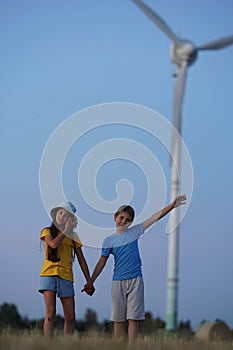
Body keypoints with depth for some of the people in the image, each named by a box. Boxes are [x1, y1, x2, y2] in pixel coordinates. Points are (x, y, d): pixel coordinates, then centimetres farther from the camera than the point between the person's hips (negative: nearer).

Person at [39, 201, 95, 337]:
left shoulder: (73, 236, 14)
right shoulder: (47, 231, 10)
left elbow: (81, 260, 13)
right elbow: (53, 244, -13)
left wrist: (89, 282, 9)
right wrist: (66, 231, -2)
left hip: (66, 276, 3)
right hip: (49, 274, -3)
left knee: (70, 317, -2)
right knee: (51, 313, -13)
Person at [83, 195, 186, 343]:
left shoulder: (134, 232, 7)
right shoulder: (109, 240, 7)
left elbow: (155, 217, 2)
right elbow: (102, 262, 8)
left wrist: (172, 205, -6)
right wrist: (90, 282, 3)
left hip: (135, 280, -1)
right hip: (118, 281, 1)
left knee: (134, 317, -5)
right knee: (118, 318, 2)